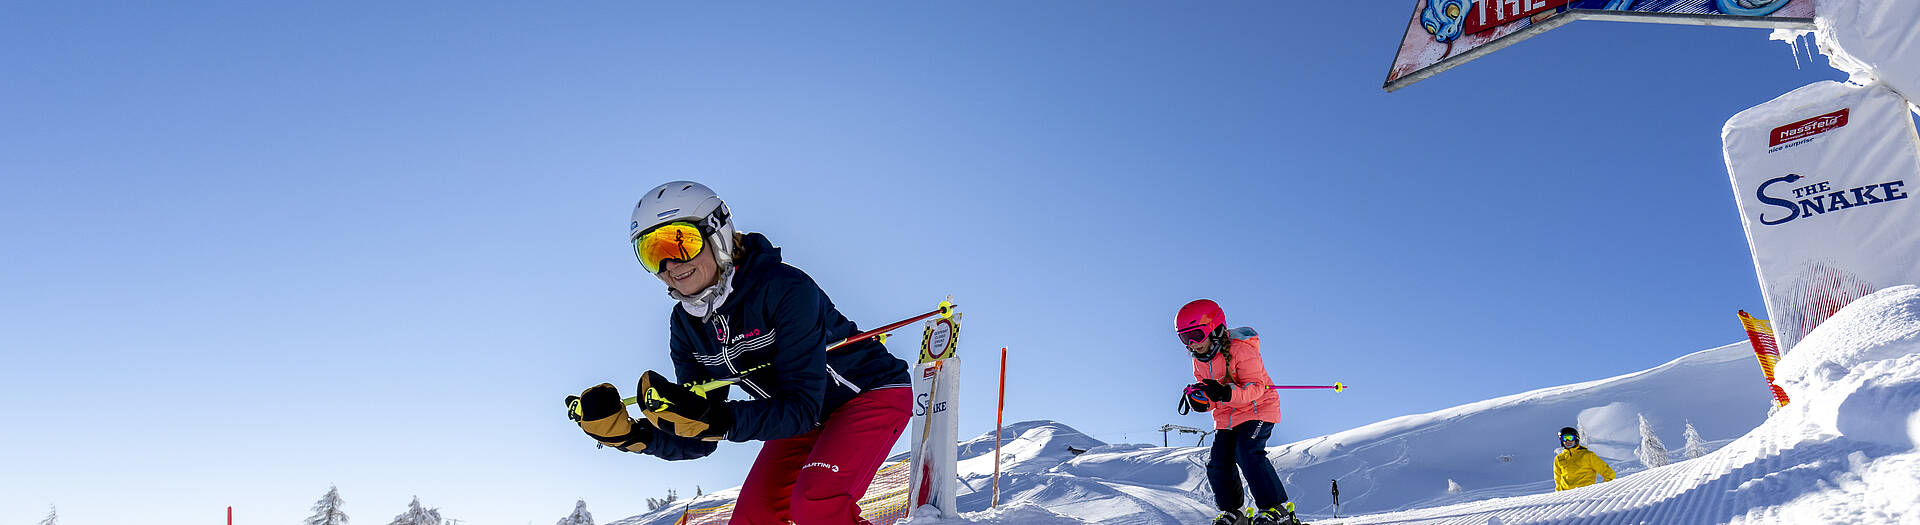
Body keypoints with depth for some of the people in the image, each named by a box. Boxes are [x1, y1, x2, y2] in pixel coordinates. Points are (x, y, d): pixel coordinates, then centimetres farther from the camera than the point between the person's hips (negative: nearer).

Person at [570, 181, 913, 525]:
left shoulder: (784, 288, -28)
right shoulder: (686, 325, -6)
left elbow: (803, 408, -31)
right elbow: (698, 443, -5)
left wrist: (716, 421, -43)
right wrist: (630, 433, -23)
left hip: (872, 394, -7)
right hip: (808, 422, 7)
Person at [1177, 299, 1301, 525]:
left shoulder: (1241, 350, -20)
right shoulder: (1200, 361, 4)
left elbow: (1255, 386, -25)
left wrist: (1226, 392, -41)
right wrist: (1199, 398, -12)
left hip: (1258, 408, -7)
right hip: (1226, 417, 7)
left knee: (1248, 453, -25)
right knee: (1218, 464, -2)